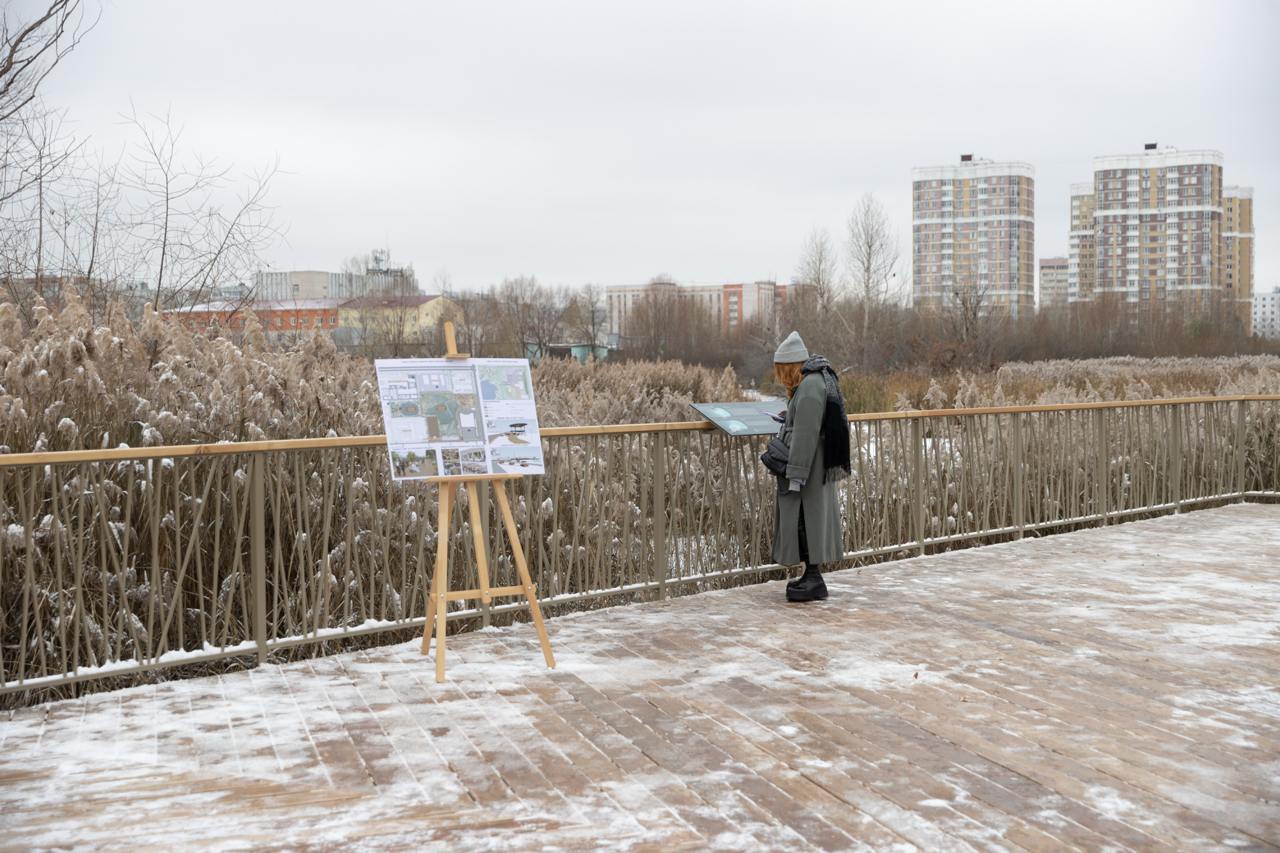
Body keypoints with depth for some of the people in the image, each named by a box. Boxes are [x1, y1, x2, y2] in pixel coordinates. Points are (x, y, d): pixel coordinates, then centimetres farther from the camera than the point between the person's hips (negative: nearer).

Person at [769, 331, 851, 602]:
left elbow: (806, 435, -23)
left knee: (808, 519, -4)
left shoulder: (810, 387, -19)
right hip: (819, 469, 10)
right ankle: (811, 576, 20)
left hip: (811, 470, -10)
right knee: (809, 519, 14)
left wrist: (795, 475, -22)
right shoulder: (818, 381, 13)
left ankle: (814, 578, 1)